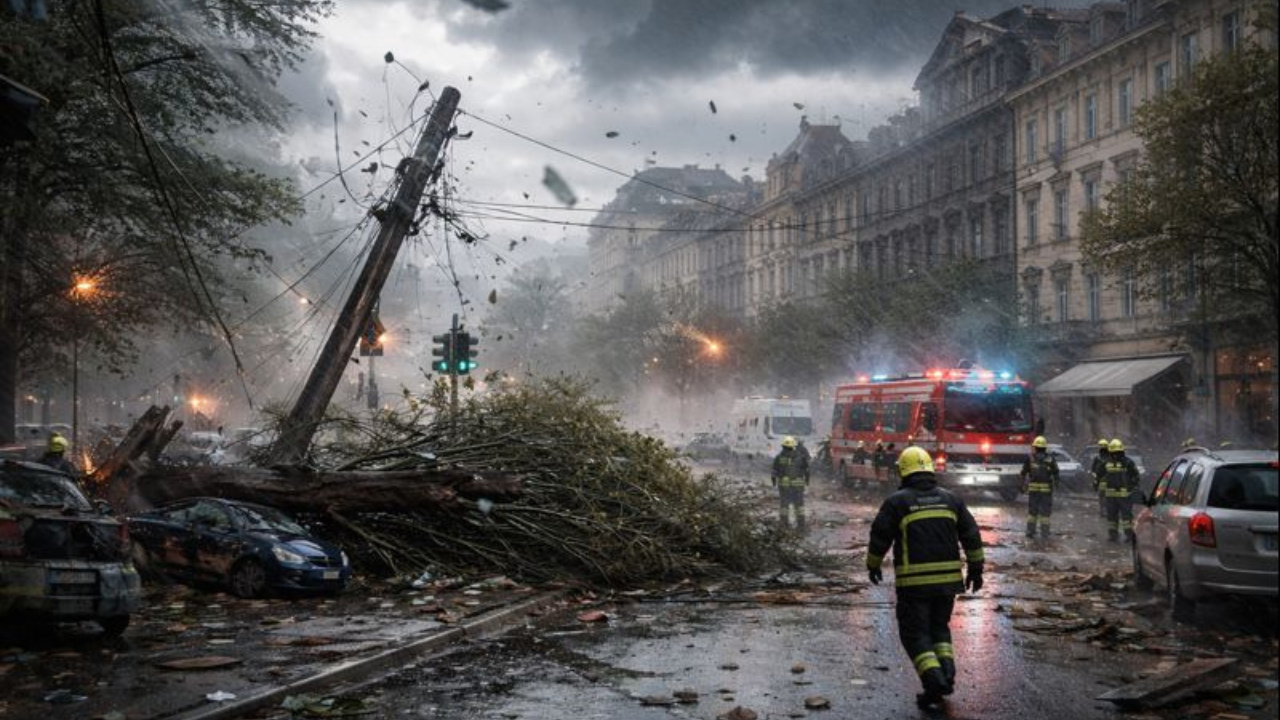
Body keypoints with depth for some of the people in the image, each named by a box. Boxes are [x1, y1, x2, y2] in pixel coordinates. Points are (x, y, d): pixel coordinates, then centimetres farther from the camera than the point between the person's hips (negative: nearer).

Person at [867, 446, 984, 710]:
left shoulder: (897, 502, -4)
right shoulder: (951, 499, 7)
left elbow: (879, 538, 1)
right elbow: (972, 536, 9)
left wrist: (873, 566, 17)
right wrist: (976, 568, 18)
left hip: (913, 582, -4)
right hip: (948, 579, 4)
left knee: (915, 634, 5)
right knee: (939, 627, 22)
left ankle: (934, 682, -10)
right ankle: (947, 672, 5)